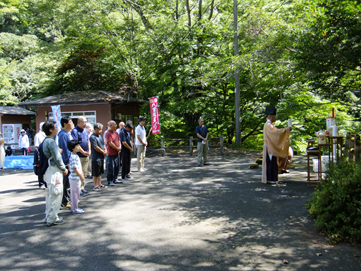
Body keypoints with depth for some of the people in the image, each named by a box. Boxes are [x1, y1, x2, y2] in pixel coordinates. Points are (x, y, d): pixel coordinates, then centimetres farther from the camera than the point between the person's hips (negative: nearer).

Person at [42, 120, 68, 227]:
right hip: (54, 171, -10)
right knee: (55, 195, -2)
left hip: (49, 170, 10)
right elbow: (57, 158, -19)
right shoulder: (51, 142, -18)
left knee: (50, 194, 17)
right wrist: (64, 169, -6)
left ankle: (49, 216, 27)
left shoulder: (46, 141, 12)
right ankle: (52, 219, 4)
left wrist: (62, 167, 15)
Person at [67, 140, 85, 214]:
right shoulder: (73, 157, -20)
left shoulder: (76, 156, 11)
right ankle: (75, 209, 8)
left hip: (77, 178, 10)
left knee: (76, 193, 16)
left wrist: (81, 174, 16)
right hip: (75, 178, -10)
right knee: (75, 193, -1)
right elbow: (74, 168, -22)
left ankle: (74, 207, 26)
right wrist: (81, 176, -15)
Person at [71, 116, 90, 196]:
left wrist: (89, 151, 8)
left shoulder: (85, 130, 13)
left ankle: (82, 187, 22)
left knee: (84, 173, 13)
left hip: (86, 155, 8)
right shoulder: (75, 131, -12)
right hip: (79, 156, -8)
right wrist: (83, 152, -16)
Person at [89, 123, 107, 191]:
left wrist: (105, 150, -2)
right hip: (96, 158, -9)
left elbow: (103, 144, 17)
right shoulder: (92, 137, -16)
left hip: (101, 157, 9)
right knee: (95, 173, 0)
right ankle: (95, 186, 7)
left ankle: (99, 184, 28)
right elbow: (96, 147, -19)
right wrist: (103, 152, -9)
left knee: (100, 172, 17)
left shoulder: (100, 136, 12)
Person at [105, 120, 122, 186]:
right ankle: (110, 181, 5)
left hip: (117, 152, 8)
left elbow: (118, 140, 18)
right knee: (111, 167, -3)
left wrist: (119, 147, 0)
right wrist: (117, 148, -11)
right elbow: (110, 143, -18)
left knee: (116, 166, 14)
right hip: (111, 153, -8)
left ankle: (115, 179, 25)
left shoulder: (116, 133, 12)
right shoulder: (108, 133, -14)